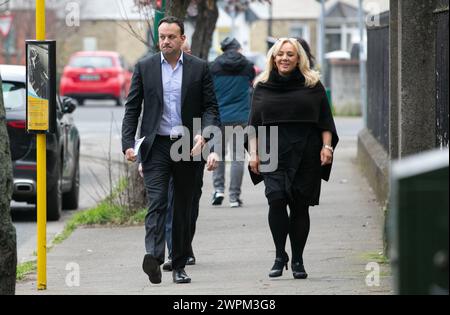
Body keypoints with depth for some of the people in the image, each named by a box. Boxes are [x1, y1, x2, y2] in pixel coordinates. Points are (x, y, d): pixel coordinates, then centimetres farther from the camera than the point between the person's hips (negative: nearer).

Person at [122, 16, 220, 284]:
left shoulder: (199, 68, 4)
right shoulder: (145, 68, 4)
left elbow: (211, 107, 3)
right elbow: (132, 109, 5)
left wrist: (204, 134, -15)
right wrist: (128, 143, -5)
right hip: (156, 145, -1)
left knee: (183, 208, 8)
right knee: (157, 202, -15)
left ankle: (179, 265, 15)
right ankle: (154, 258, -30)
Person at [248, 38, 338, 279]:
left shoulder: (312, 85, 7)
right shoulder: (263, 87, 11)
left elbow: (325, 121, 9)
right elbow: (254, 124, 13)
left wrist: (327, 146, -3)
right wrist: (254, 153, 5)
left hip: (305, 156, 0)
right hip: (273, 153, 0)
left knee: (300, 206, 0)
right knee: (276, 199, -17)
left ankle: (297, 261, 9)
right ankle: (280, 256, -5)